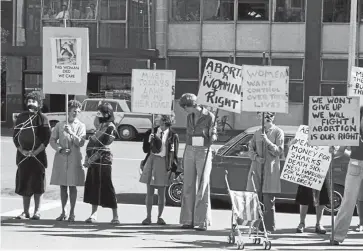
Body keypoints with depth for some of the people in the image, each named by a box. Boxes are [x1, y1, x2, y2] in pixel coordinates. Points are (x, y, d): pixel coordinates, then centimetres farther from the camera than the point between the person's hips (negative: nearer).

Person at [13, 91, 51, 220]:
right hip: (23, 155, 3)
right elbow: (15, 136, 7)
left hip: (38, 155, -3)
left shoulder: (42, 118, 0)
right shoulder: (21, 117, 7)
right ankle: (25, 211, 10)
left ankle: (37, 211, 5)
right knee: (24, 182, 3)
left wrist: (36, 151, -14)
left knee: (37, 183, -2)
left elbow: (47, 137, -5)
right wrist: (21, 150, -6)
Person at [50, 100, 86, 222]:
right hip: (61, 158, 2)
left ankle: (72, 213, 8)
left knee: (72, 186, 0)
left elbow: (81, 143, -7)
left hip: (74, 158, -2)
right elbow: (52, 140, 7)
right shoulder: (60, 125, 7)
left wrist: (71, 133, -18)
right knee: (63, 186, 7)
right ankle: (63, 212, 17)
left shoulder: (81, 126, 2)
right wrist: (60, 149, -8)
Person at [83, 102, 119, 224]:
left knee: (106, 187, -6)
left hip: (103, 159, -8)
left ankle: (115, 216, -2)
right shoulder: (100, 125, 15)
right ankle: (94, 214, 14)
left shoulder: (110, 127, -8)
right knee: (92, 186, 7)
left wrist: (90, 159, -14)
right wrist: (87, 158, 7)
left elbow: (103, 145, -14)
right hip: (93, 160, 8)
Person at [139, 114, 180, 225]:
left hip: (164, 163, -3)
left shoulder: (173, 135, -3)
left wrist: (173, 169, -5)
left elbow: (174, 154, -1)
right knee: (149, 191, 4)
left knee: (161, 193, 3)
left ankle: (160, 217, 13)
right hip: (151, 160, 3)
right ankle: (148, 217, 10)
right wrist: (148, 140, -11)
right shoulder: (152, 132, 7)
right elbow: (145, 149, 8)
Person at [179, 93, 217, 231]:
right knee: (188, 187, 2)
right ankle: (188, 220, 6)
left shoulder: (209, 116, -9)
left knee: (202, 187, -7)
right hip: (190, 152, 5)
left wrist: (213, 136, -27)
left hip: (204, 153, -5)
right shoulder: (189, 117, 8)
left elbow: (213, 138, -3)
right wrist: (184, 156, 16)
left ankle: (203, 222, -4)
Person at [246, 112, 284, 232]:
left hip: (270, 170, -4)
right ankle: (257, 226, 8)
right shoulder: (257, 132, 16)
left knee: (268, 200, -5)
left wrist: (267, 141, -17)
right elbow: (250, 149, 15)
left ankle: (269, 227, -1)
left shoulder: (278, 132, 2)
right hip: (257, 169, 4)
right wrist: (256, 157, -6)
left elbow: (279, 151, -5)